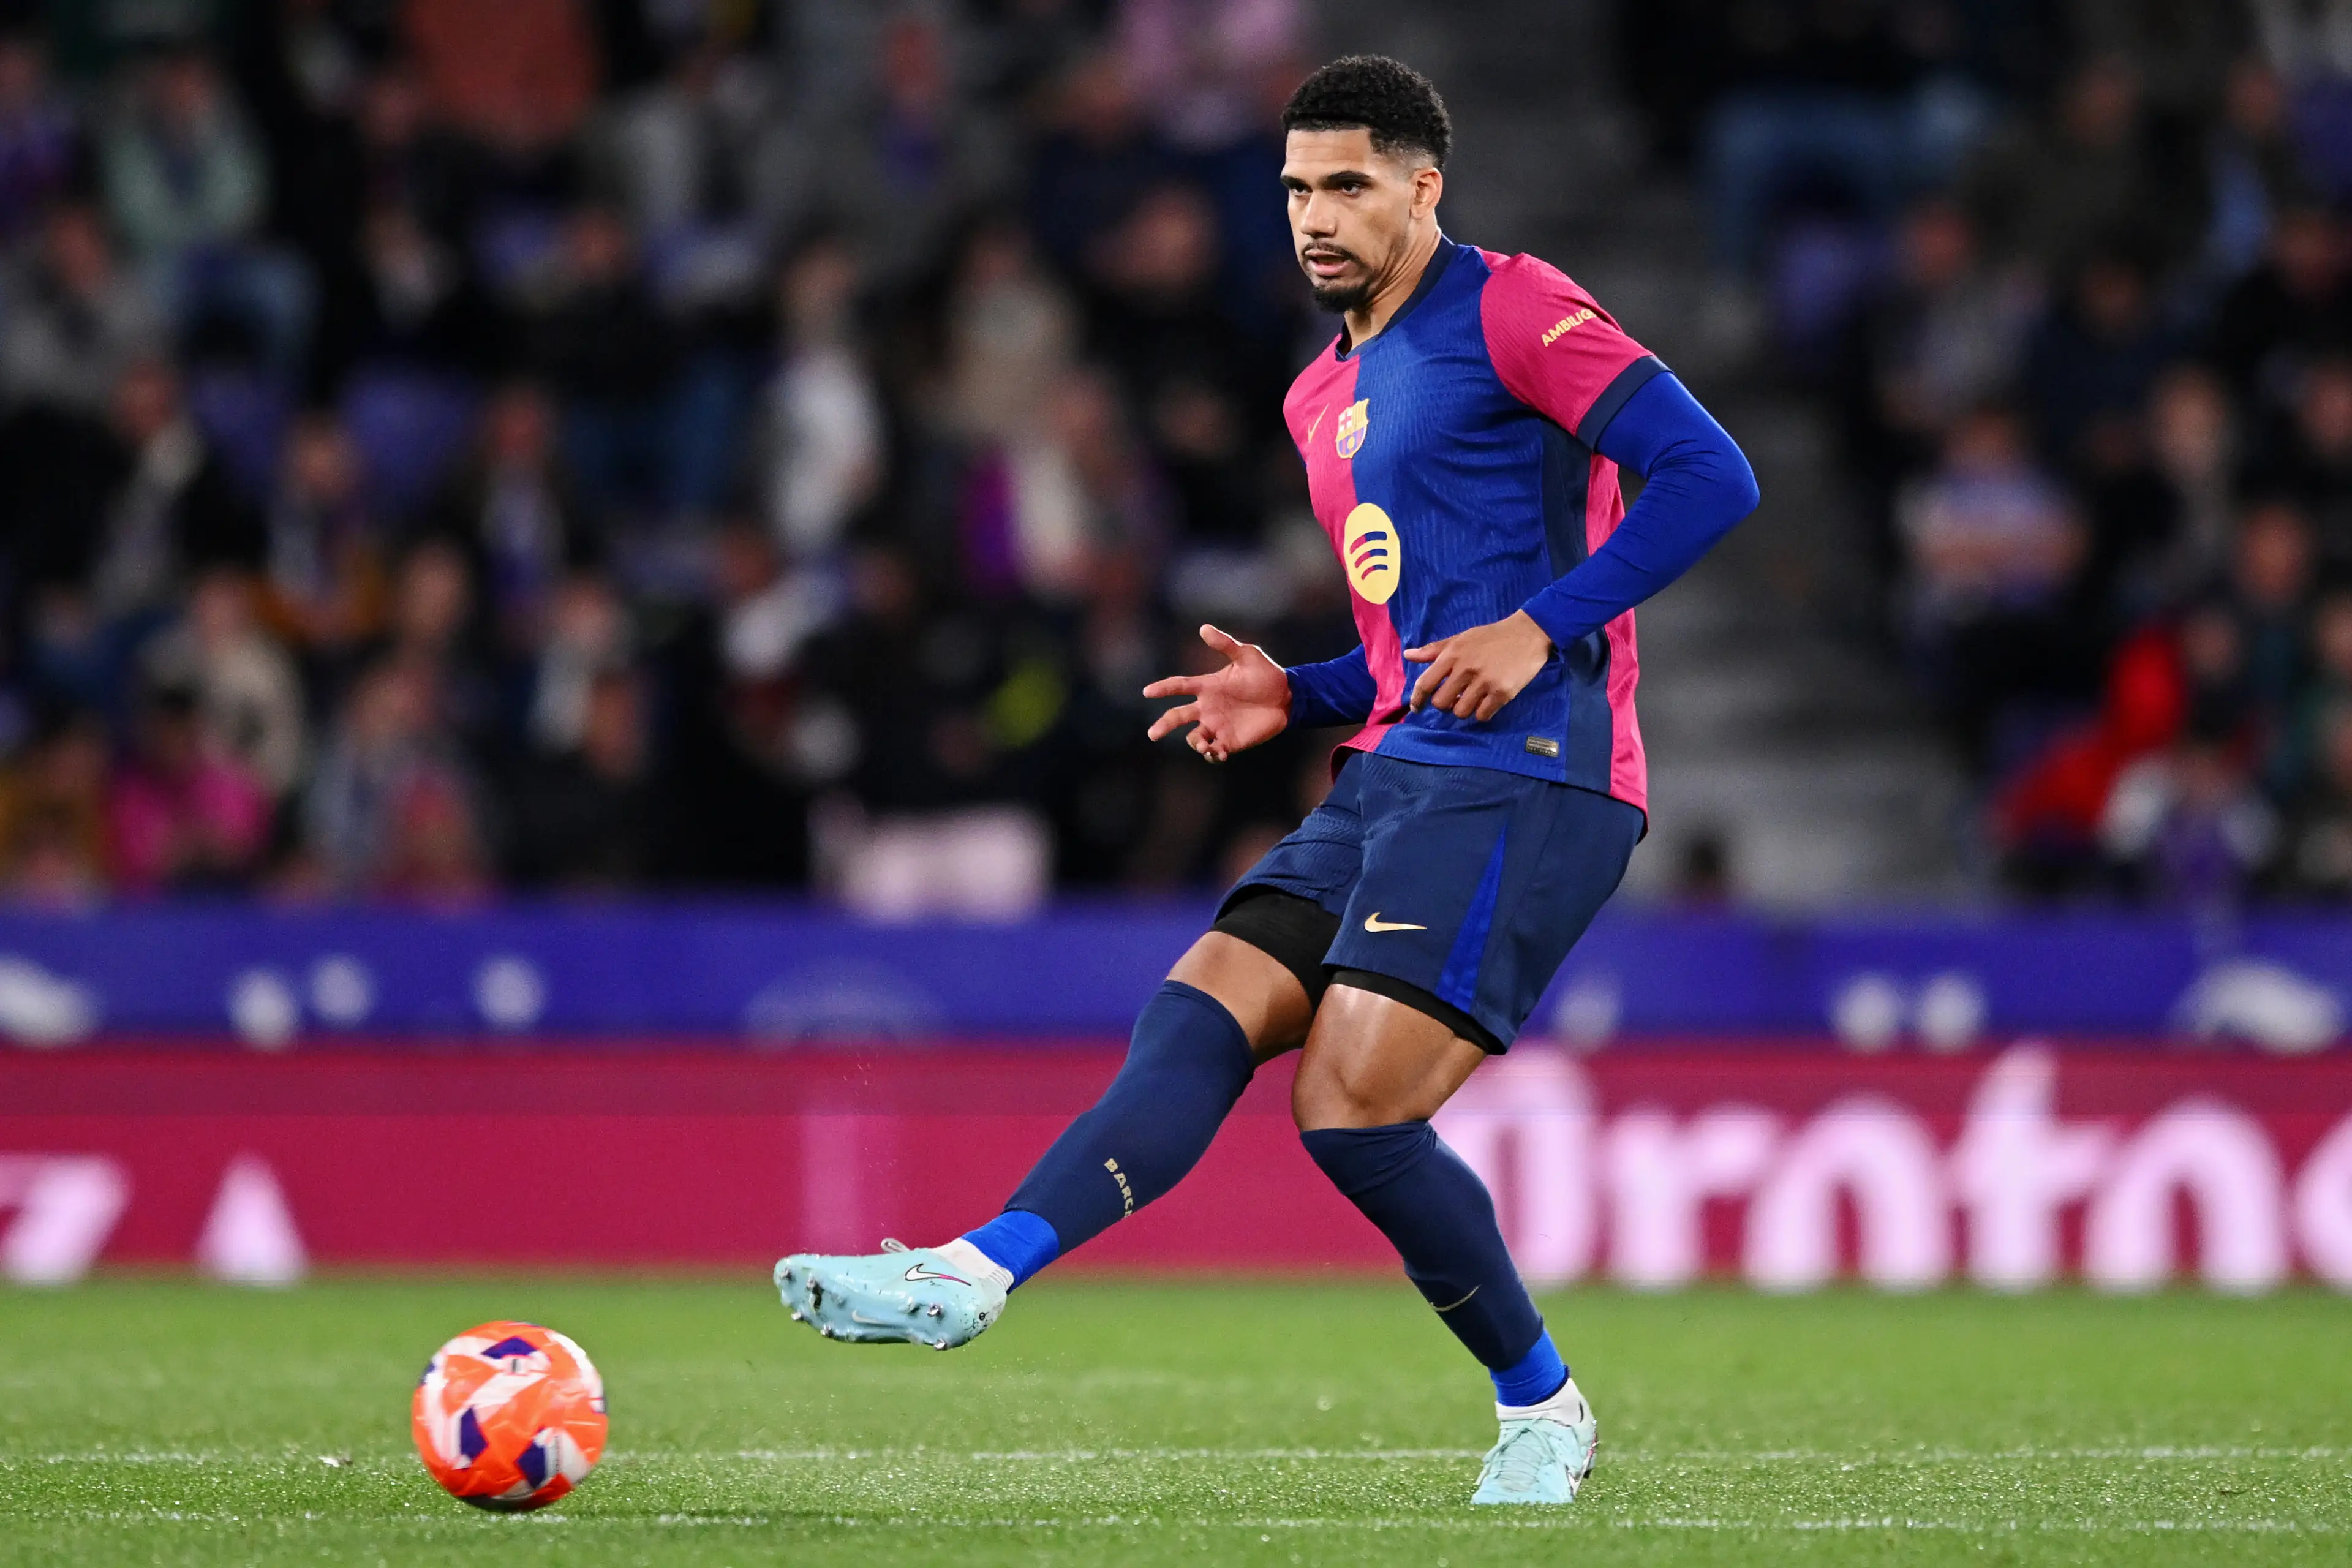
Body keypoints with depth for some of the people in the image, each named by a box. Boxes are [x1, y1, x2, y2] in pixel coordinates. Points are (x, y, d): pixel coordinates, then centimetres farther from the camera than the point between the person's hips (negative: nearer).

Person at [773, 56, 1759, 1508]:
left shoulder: (1510, 312, -4)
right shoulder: (1326, 396, 23)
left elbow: (1709, 474, -13)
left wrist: (1540, 629, -17)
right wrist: (1295, 696, 13)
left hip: (1523, 778, -9)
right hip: (1396, 774, 9)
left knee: (1355, 1107, -16)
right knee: (1200, 1016, -10)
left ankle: (1544, 1411, 2)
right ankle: (974, 1276, -23)